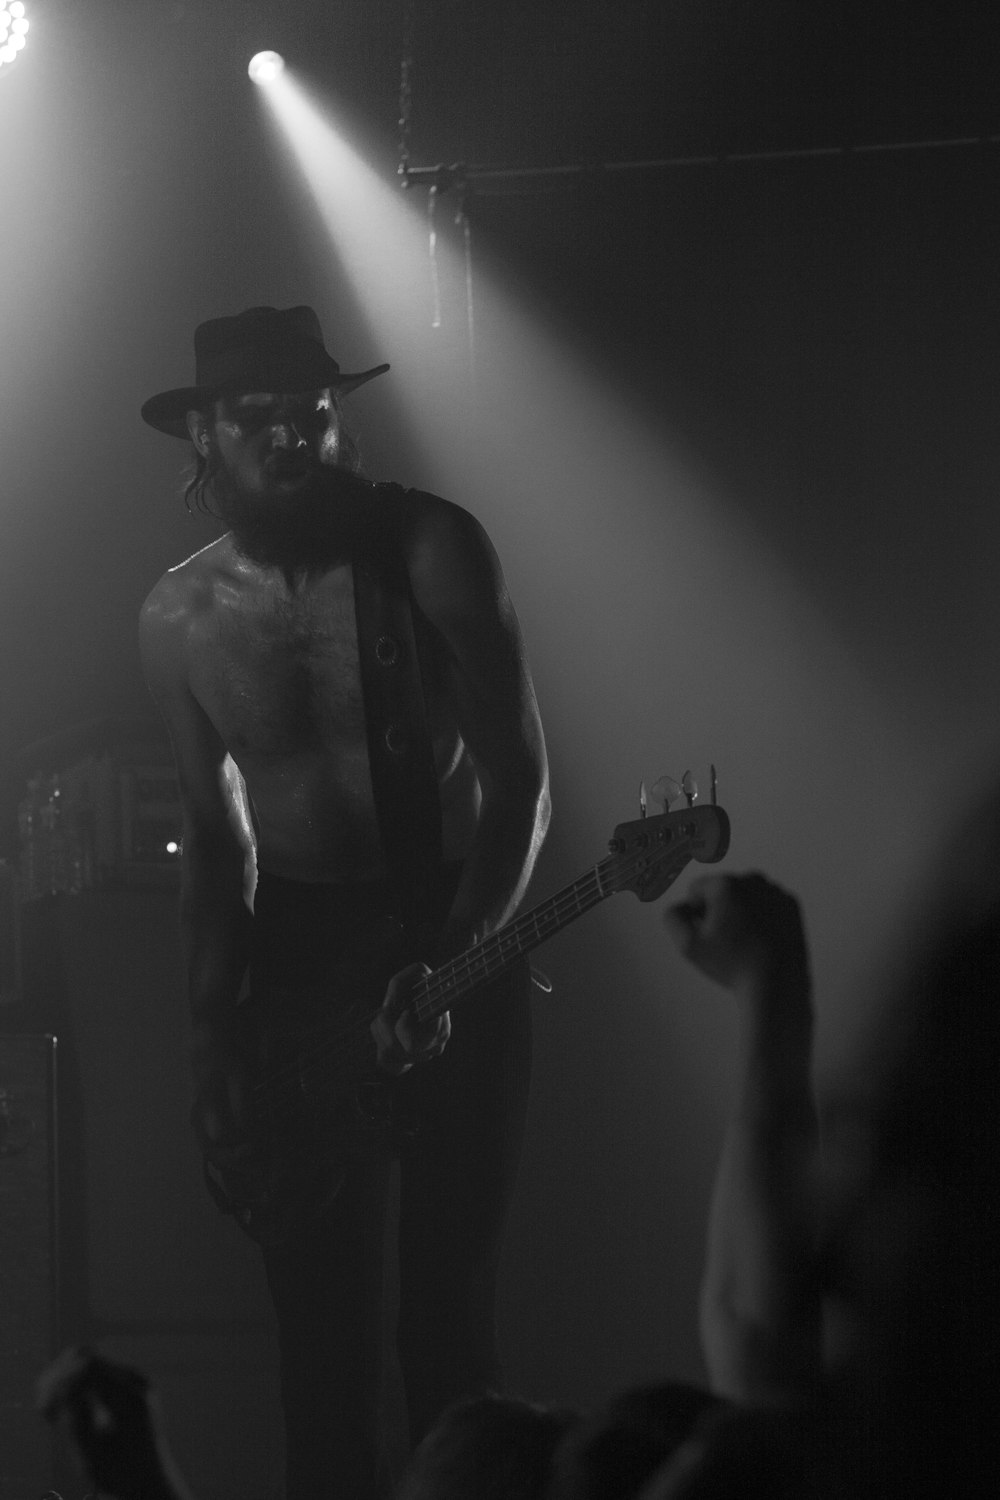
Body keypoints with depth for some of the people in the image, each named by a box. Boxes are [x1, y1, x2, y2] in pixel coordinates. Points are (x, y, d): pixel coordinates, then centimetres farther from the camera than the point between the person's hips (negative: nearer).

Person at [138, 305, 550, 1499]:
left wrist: (452, 957, -21)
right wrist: (213, 1035, 2)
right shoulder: (178, 619, -1)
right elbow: (216, 834, 9)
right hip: (294, 948, 2)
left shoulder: (429, 550, -10)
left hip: (458, 925, -2)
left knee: (450, 1298, -3)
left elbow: (517, 777, -9)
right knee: (318, 1309, 2)